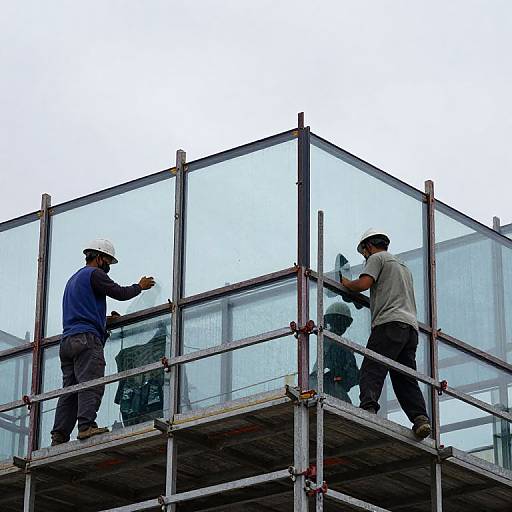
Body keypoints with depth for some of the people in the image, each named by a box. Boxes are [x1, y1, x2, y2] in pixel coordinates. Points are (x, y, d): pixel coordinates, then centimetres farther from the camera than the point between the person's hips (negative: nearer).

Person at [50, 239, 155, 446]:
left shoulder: (73, 279, 31)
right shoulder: (94, 273, 1)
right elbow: (120, 293, -3)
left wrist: (105, 319, 35)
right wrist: (140, 286, 14)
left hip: (67, 340, 9)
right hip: (86, 338, -9)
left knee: (70, 389, 1)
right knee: (91, 384, -18)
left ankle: (59, 436, -8)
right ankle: (87, 426, -32)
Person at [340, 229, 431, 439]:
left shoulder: (377, 258, 10)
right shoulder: (404, 266, 35)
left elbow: (364, 284, -5)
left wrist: (346, 283, 13)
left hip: (389, 323, -8)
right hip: (411, 326, 8)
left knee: (371, 370, -17)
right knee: (405, 378, 2)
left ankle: (368, 407, -37)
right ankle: (420, 417, -15)